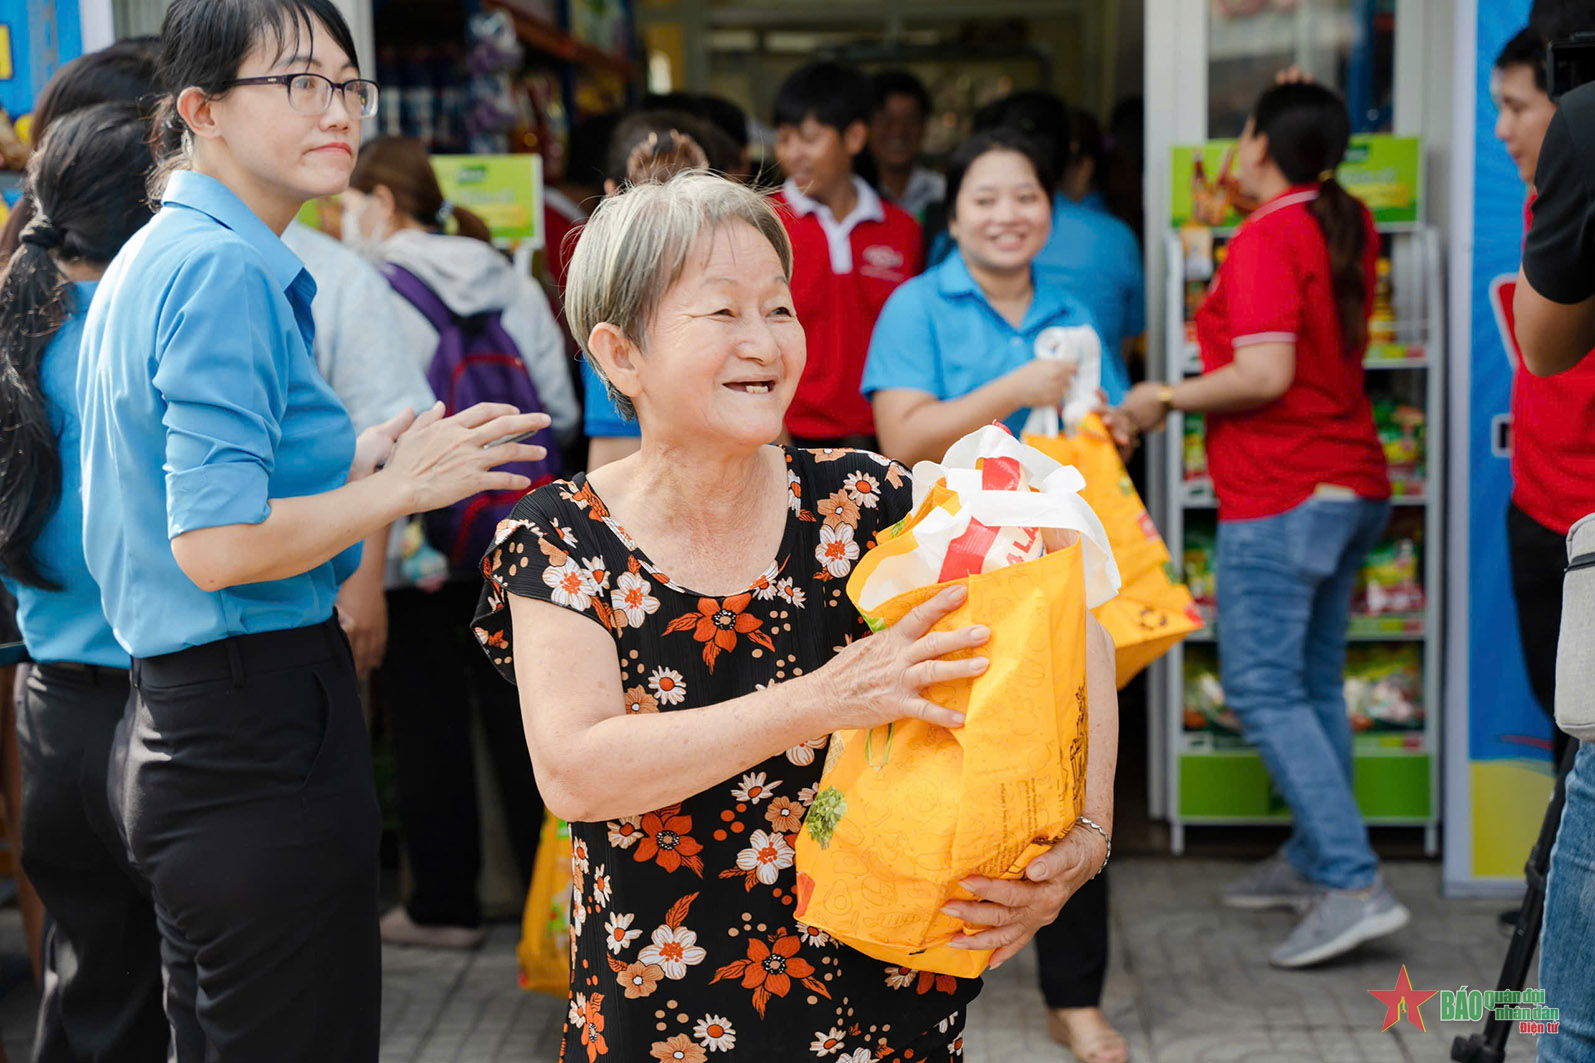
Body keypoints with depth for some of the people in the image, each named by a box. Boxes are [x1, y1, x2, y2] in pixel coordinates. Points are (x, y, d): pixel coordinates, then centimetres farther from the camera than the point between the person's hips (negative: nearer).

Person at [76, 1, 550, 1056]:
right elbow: (215, 546, -24)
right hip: (259, 732, -10)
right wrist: (401, 487, -13)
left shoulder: (157, 259, 15)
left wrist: (350, 463, 18)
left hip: (174, 726, 10)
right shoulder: (225, 272, -16)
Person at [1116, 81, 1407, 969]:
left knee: (1263, 687, -8)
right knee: (1316, 682, 16)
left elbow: (1266, 374, -24)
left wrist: (1167, 398, -9)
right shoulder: (1349, 229, 10)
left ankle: (1355, 886, -13)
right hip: (1354, 485, 9)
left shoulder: (1265, 242, -15)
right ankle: (1312, 861, 25)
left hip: (1282, 495, -9)